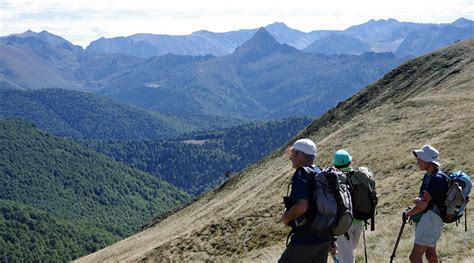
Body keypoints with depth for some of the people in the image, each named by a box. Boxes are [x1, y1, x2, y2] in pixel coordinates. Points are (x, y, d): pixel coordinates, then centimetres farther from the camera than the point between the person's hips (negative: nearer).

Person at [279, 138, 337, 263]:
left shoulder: (301, 174, -14)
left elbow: (301, 206, -28)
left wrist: (285, 218, -9)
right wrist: (332, 240, 22)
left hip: (305, 240, -8)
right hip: (324, 239, 8)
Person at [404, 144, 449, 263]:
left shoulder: (438, 178, -18)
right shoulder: (428, 176, 12)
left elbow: (423, 204, -17)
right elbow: (420, 199, 10)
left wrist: (407, 213, -3)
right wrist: (418, 200, -14)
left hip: (431, 219, -10)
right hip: (424, 219, 10)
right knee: (430, 253, 20)